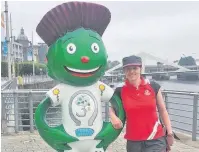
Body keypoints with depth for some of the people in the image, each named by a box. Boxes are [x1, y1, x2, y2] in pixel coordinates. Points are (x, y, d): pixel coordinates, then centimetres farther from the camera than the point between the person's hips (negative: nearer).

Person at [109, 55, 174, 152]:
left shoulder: (153, 87, -4)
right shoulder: (120, 91, -3)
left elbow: (162, 110, 5)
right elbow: (113, 108, 14)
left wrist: (169, 133, 4)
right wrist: (113, 117, -7)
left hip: (155, 140, -1)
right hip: (133, 141, 2)